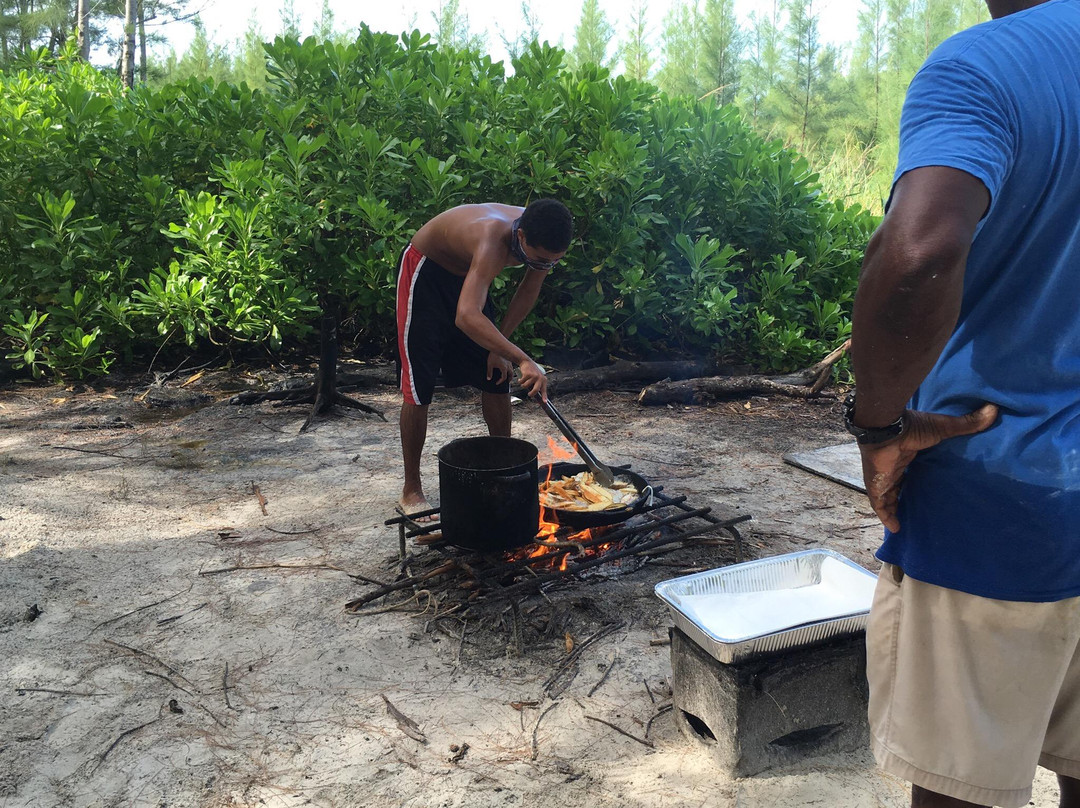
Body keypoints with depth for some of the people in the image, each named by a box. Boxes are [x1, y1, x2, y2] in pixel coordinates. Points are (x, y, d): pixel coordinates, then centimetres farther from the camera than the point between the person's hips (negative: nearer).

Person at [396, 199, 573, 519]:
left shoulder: (542, 239, -20)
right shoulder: (493, 239, -41)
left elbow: (528, 291, 0)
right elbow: (466, 316, -55)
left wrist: (500, 347, -4)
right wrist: (523, 359, -61)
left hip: (466, 273, 7)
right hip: (425, 272, -7)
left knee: (497, 378, 6)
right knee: (419, 388, -8)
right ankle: (411, 490, 4)